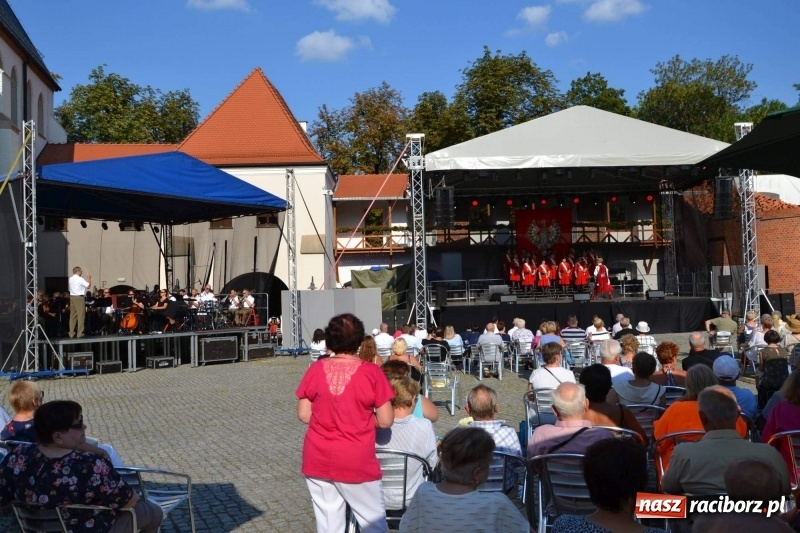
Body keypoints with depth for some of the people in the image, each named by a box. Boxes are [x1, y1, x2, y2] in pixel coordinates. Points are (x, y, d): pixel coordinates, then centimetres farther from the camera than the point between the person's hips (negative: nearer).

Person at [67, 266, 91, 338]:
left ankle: (71, 333, 11)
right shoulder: (80, 279, -12)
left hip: (72, 297, 8)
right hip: (79, 297, -8)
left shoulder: (70, 279, 12)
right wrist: (89, 278, 2)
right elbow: (88, 286, -12)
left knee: (72, 316, 10)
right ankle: (80, 333, -4)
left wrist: (86, 279, 21)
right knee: (81, 316, -3)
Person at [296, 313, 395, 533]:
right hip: (356, 462, -3)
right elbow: (385, 421, -8)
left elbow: (303, 414, 3)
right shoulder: (371, 372, -11)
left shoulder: (315, 369, -3)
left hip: (318, 460, 3)